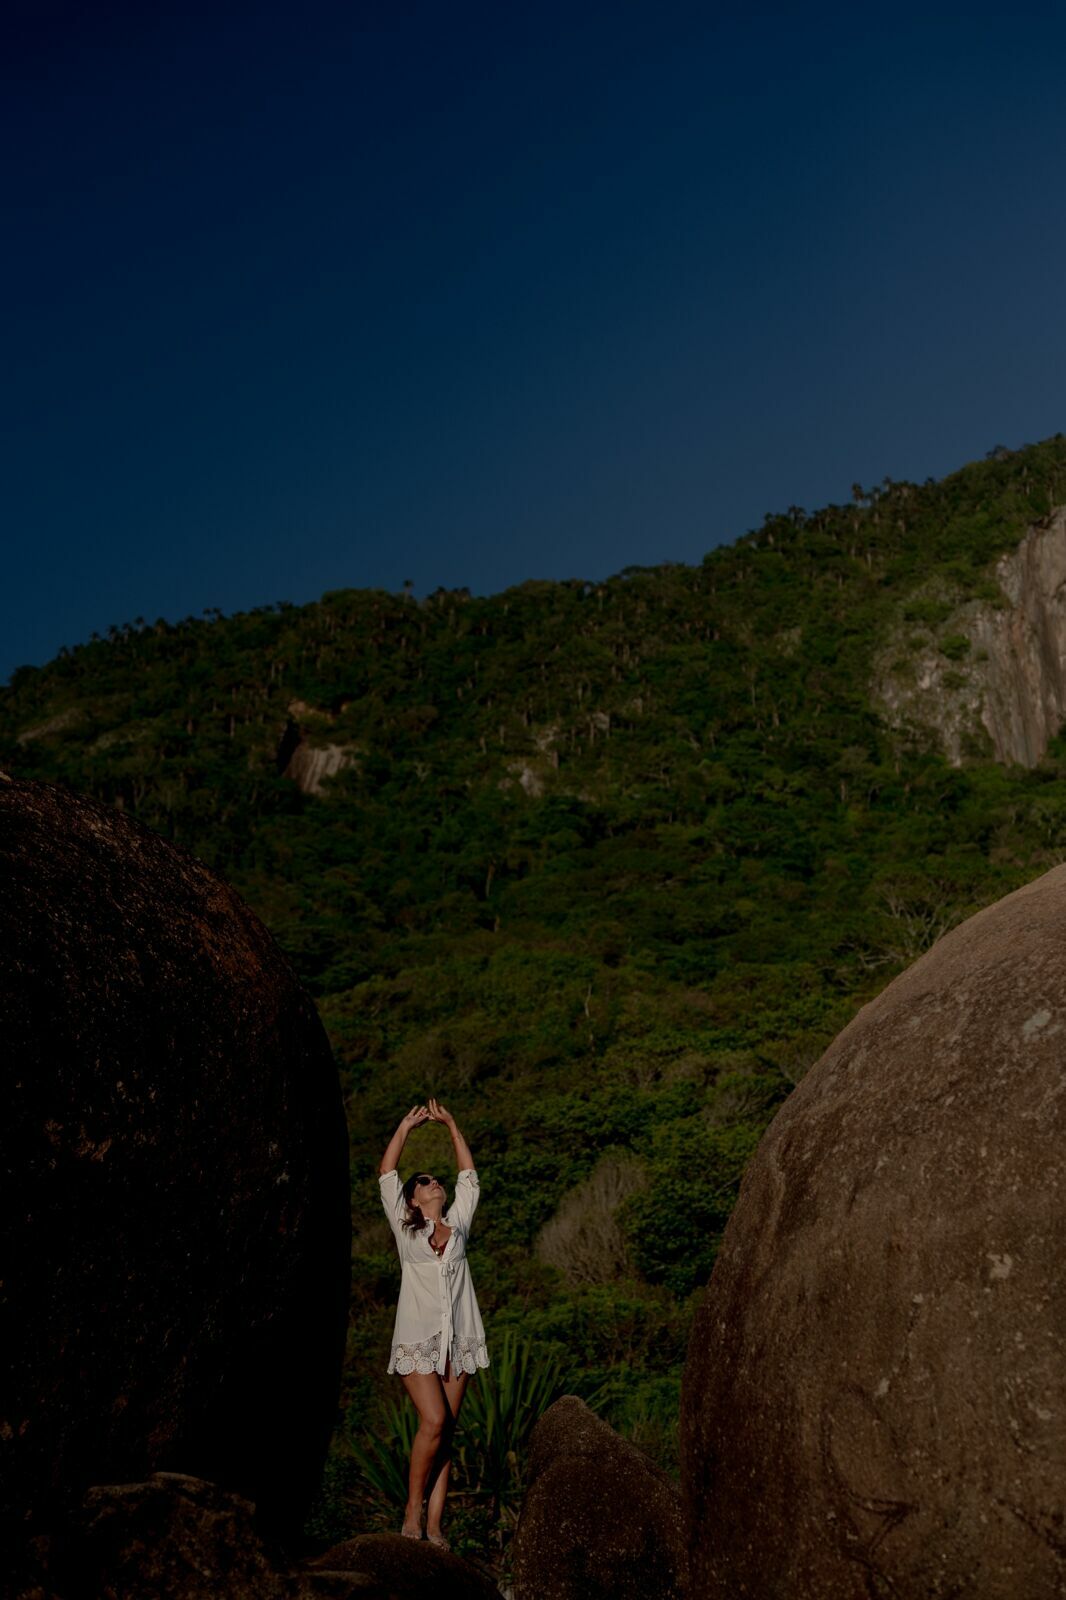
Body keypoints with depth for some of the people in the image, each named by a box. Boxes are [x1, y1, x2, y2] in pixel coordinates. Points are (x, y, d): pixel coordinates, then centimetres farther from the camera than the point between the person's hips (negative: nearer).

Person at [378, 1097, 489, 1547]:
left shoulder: (458, 1224, 14)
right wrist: (407, 1126, 5)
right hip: (417, 1339, -3)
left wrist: (451, 1124, 17)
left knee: (446, 1431, 1)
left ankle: (434, 1526, 4)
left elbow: (469, 1175, 18)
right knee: (434, 1421, -17)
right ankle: (412, 1513, -1)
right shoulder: (405, 1228, 7)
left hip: (457, 1340, 3)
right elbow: (386, 1175, 3)